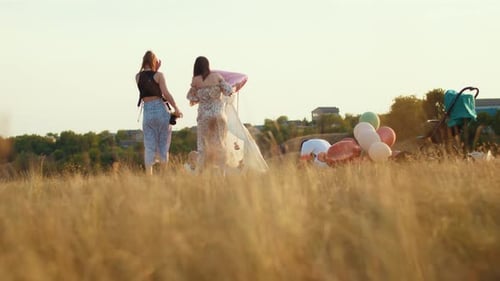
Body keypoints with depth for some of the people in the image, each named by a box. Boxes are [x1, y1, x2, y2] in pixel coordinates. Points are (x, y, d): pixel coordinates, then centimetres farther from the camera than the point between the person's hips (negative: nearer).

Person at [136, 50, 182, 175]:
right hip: (161, 109, -3)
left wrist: (155, 70, 18)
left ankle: (149, 176, -5)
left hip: (147, 111, 3)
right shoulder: (158, 75, -5)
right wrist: (176, 108, -7)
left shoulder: (138, 77, 7)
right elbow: (166, 93, -13)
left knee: (149, 146, 3)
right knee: (163, 145, 5)